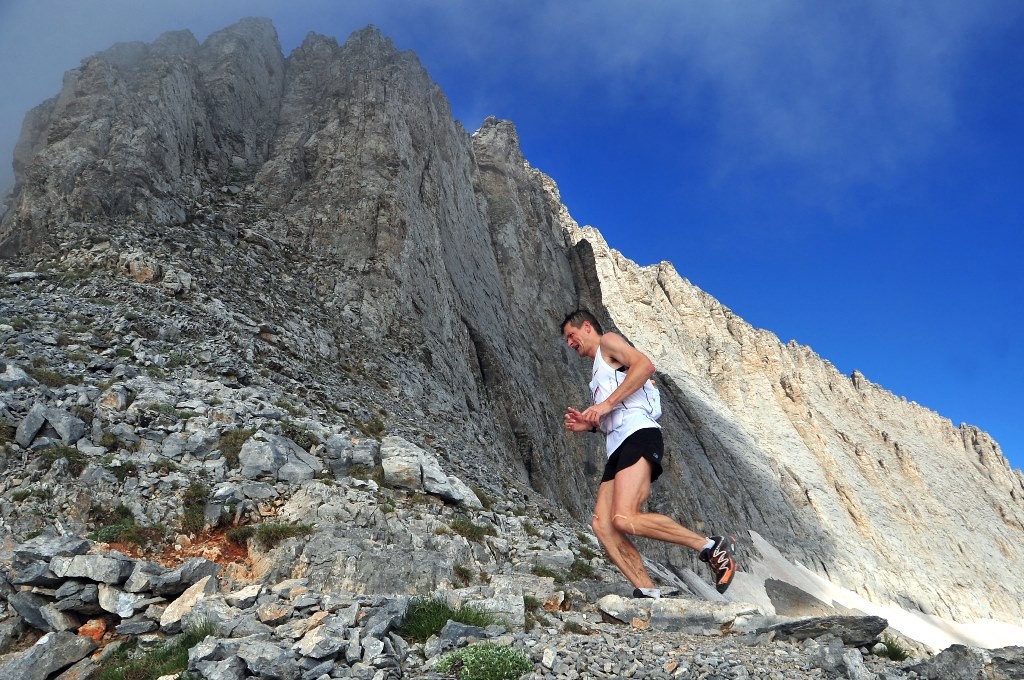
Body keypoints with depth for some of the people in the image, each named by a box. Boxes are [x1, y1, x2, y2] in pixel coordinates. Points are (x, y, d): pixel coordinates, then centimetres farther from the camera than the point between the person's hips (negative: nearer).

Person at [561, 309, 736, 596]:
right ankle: (649, 594, -10)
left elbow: (645, 365, -11)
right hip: (618, 447, 10)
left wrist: (606, 404, -14)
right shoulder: (598, 371, 35)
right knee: (601, 524, -6)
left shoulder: (608, 341, 9)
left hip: (638, 435, -10)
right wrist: (589, 424, 17)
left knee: (625, 519, -25)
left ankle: (711, 546, -14)